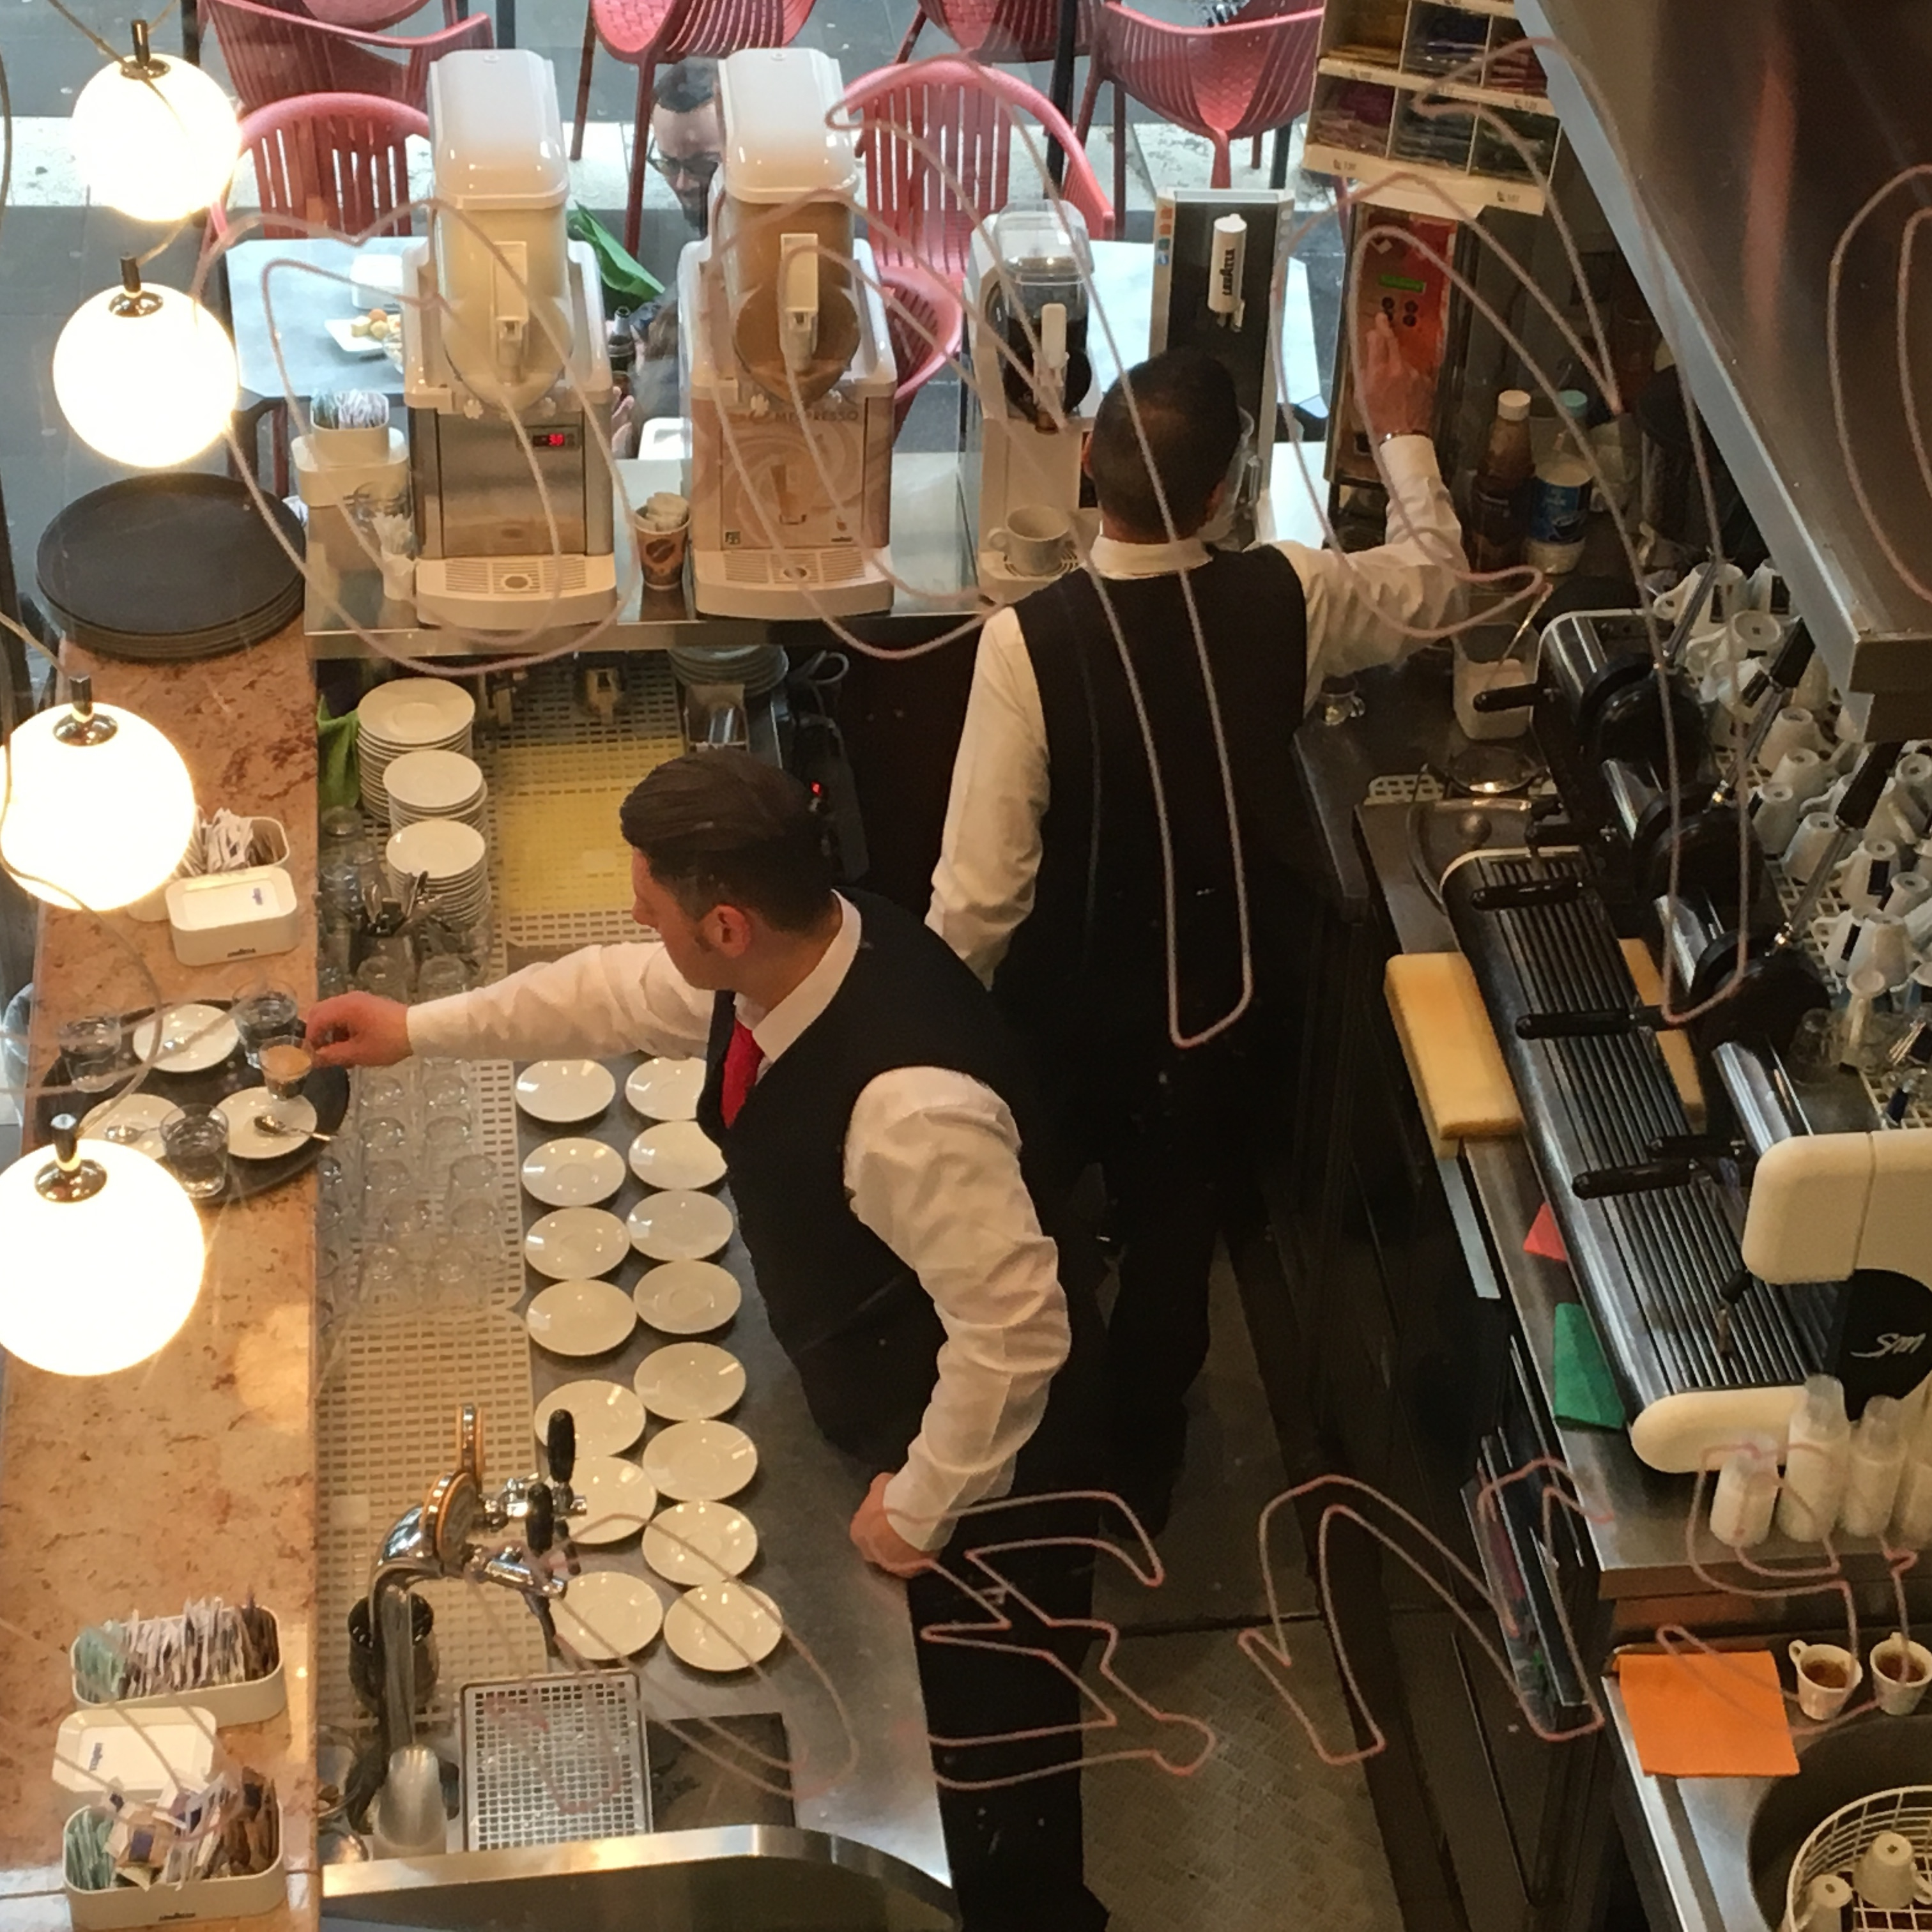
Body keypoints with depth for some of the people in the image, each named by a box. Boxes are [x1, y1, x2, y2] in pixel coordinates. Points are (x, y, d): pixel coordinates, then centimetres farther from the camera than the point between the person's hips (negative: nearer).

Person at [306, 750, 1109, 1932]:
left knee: (990, 1710, 16)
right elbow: (618, 990, 6)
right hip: (876, 1395, 9)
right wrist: (418, 1030, 13)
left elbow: (1015, 1328, -36)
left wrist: (922, 1502, -22)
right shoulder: (792, 952, -15)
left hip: (976, 1437, -9)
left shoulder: (910, 1104, -43)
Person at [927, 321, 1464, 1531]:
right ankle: (1140, 1474, 44)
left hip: (1064, 1011, -2)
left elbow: (984, 883, -24)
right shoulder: (1286, 600, -20)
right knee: (1175, 1242, 25)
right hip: (1218, 1002, 3)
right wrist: (1406, 437, 18)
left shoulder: (1031, 640, -30)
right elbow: (1434, 583, 4)